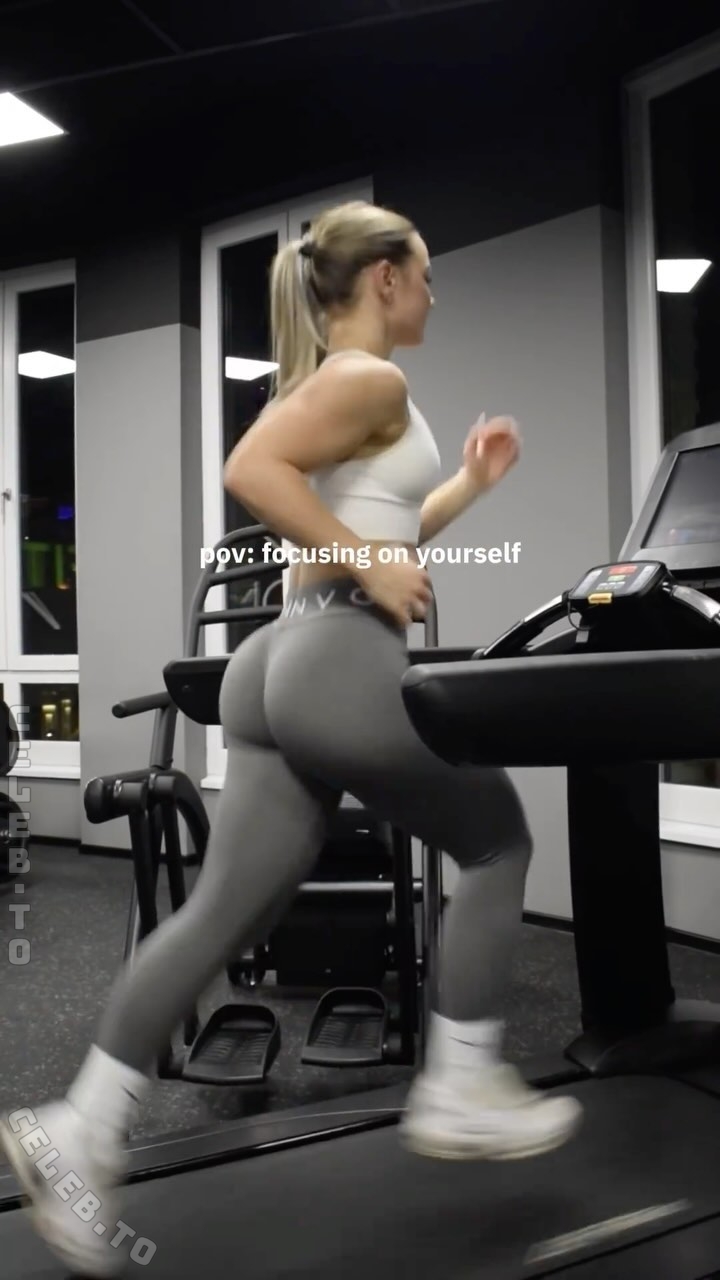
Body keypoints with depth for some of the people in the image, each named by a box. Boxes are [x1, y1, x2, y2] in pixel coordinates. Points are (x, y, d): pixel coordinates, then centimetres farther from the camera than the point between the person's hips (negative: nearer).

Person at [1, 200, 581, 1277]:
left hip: (296, 663, 9)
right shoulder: (370, 378, -6)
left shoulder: (336, 383, 25)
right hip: (346, 663, -9)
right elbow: (252, 470, -22)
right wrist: (372, 566, -19)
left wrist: (471, 483, 29)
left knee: (226, 913, 7)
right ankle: (460, 1094, 19)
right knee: (497, 843, 10)